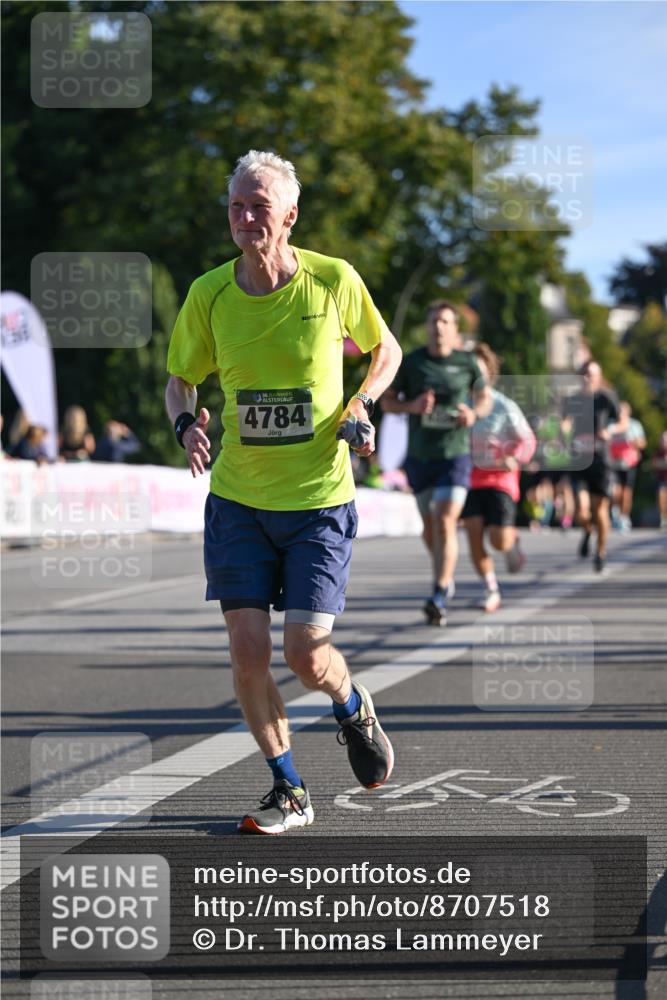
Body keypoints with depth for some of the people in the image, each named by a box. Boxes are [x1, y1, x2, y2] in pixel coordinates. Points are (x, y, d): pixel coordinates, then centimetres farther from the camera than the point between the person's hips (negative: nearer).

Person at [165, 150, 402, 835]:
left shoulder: (335, 281, -8)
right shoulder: (209, 294, -3)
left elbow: (385, 350, 11)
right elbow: (180, 380, 11)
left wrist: (362, 404, -8)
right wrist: (186, 424, -11)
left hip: (320, 500, -2)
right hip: (237, 499, 2)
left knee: (306, 653, -9)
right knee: (248, 651, -4)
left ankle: (354, 710, 28)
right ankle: (288, 791, 15)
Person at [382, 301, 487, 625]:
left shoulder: (467, 362, -1)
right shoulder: (411, 362, 0)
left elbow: (482, 395, 15)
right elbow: (387, 401, 6)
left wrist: (474, 413, -7)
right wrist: (412, 406, -14)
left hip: (455, 454, -2)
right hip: (419, 455, 2)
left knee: (445, 522, -16)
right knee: (429, 525, 14)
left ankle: (439, 597, -18)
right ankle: (445, 576, 41)